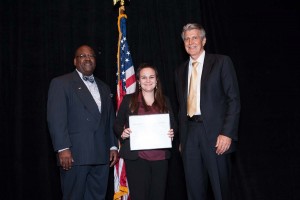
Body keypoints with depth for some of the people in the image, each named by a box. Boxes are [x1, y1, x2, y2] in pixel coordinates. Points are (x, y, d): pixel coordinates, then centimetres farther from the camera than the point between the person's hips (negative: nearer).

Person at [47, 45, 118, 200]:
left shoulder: (104, 88, 21)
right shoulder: (61, 83, 2)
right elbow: (56, 118, -8)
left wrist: (113, 146, 11)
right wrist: (63, 148, -17)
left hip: (101, 156, 5)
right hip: (75, 155, -5)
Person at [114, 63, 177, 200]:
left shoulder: (164, 101, 12)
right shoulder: (129, 100, 4)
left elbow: (173, 124, 16)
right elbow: (117, 124, 6)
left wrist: (172, 133, -6)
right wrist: (122, 133, -14)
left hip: (160, 157, 3)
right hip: (136, 157, -3)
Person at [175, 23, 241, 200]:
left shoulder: (221, 62, 1)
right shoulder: (181, 70, 16)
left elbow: (234, 99, -5)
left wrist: (227, 133, -14)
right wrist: (182, 139, 12)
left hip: (215, 132, -4)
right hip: (190, 132, 5)